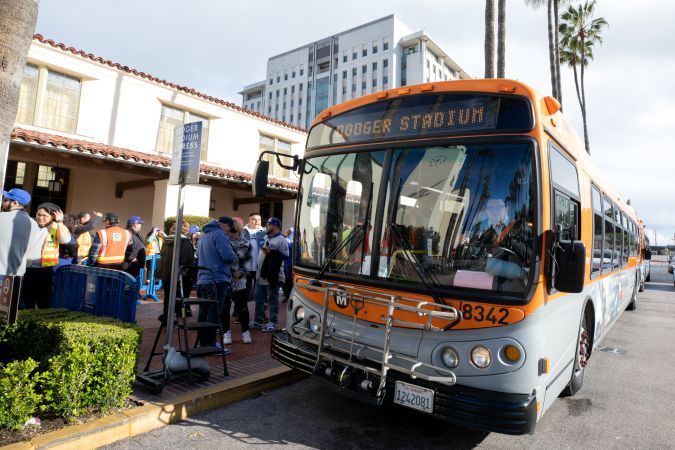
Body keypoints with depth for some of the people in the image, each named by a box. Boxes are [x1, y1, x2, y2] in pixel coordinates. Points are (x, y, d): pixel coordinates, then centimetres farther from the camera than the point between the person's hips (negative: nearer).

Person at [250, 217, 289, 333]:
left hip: (273, 276, -8)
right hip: (261, 275, 8)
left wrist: (270, 252, -24)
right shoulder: (265, 238, 16)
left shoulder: (281, 240, -9)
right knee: (259, 298, 14)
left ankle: (273, 323, 9)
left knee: (272, 299, 0)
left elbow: (284, 256, -19)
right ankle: (257, 320, 25)